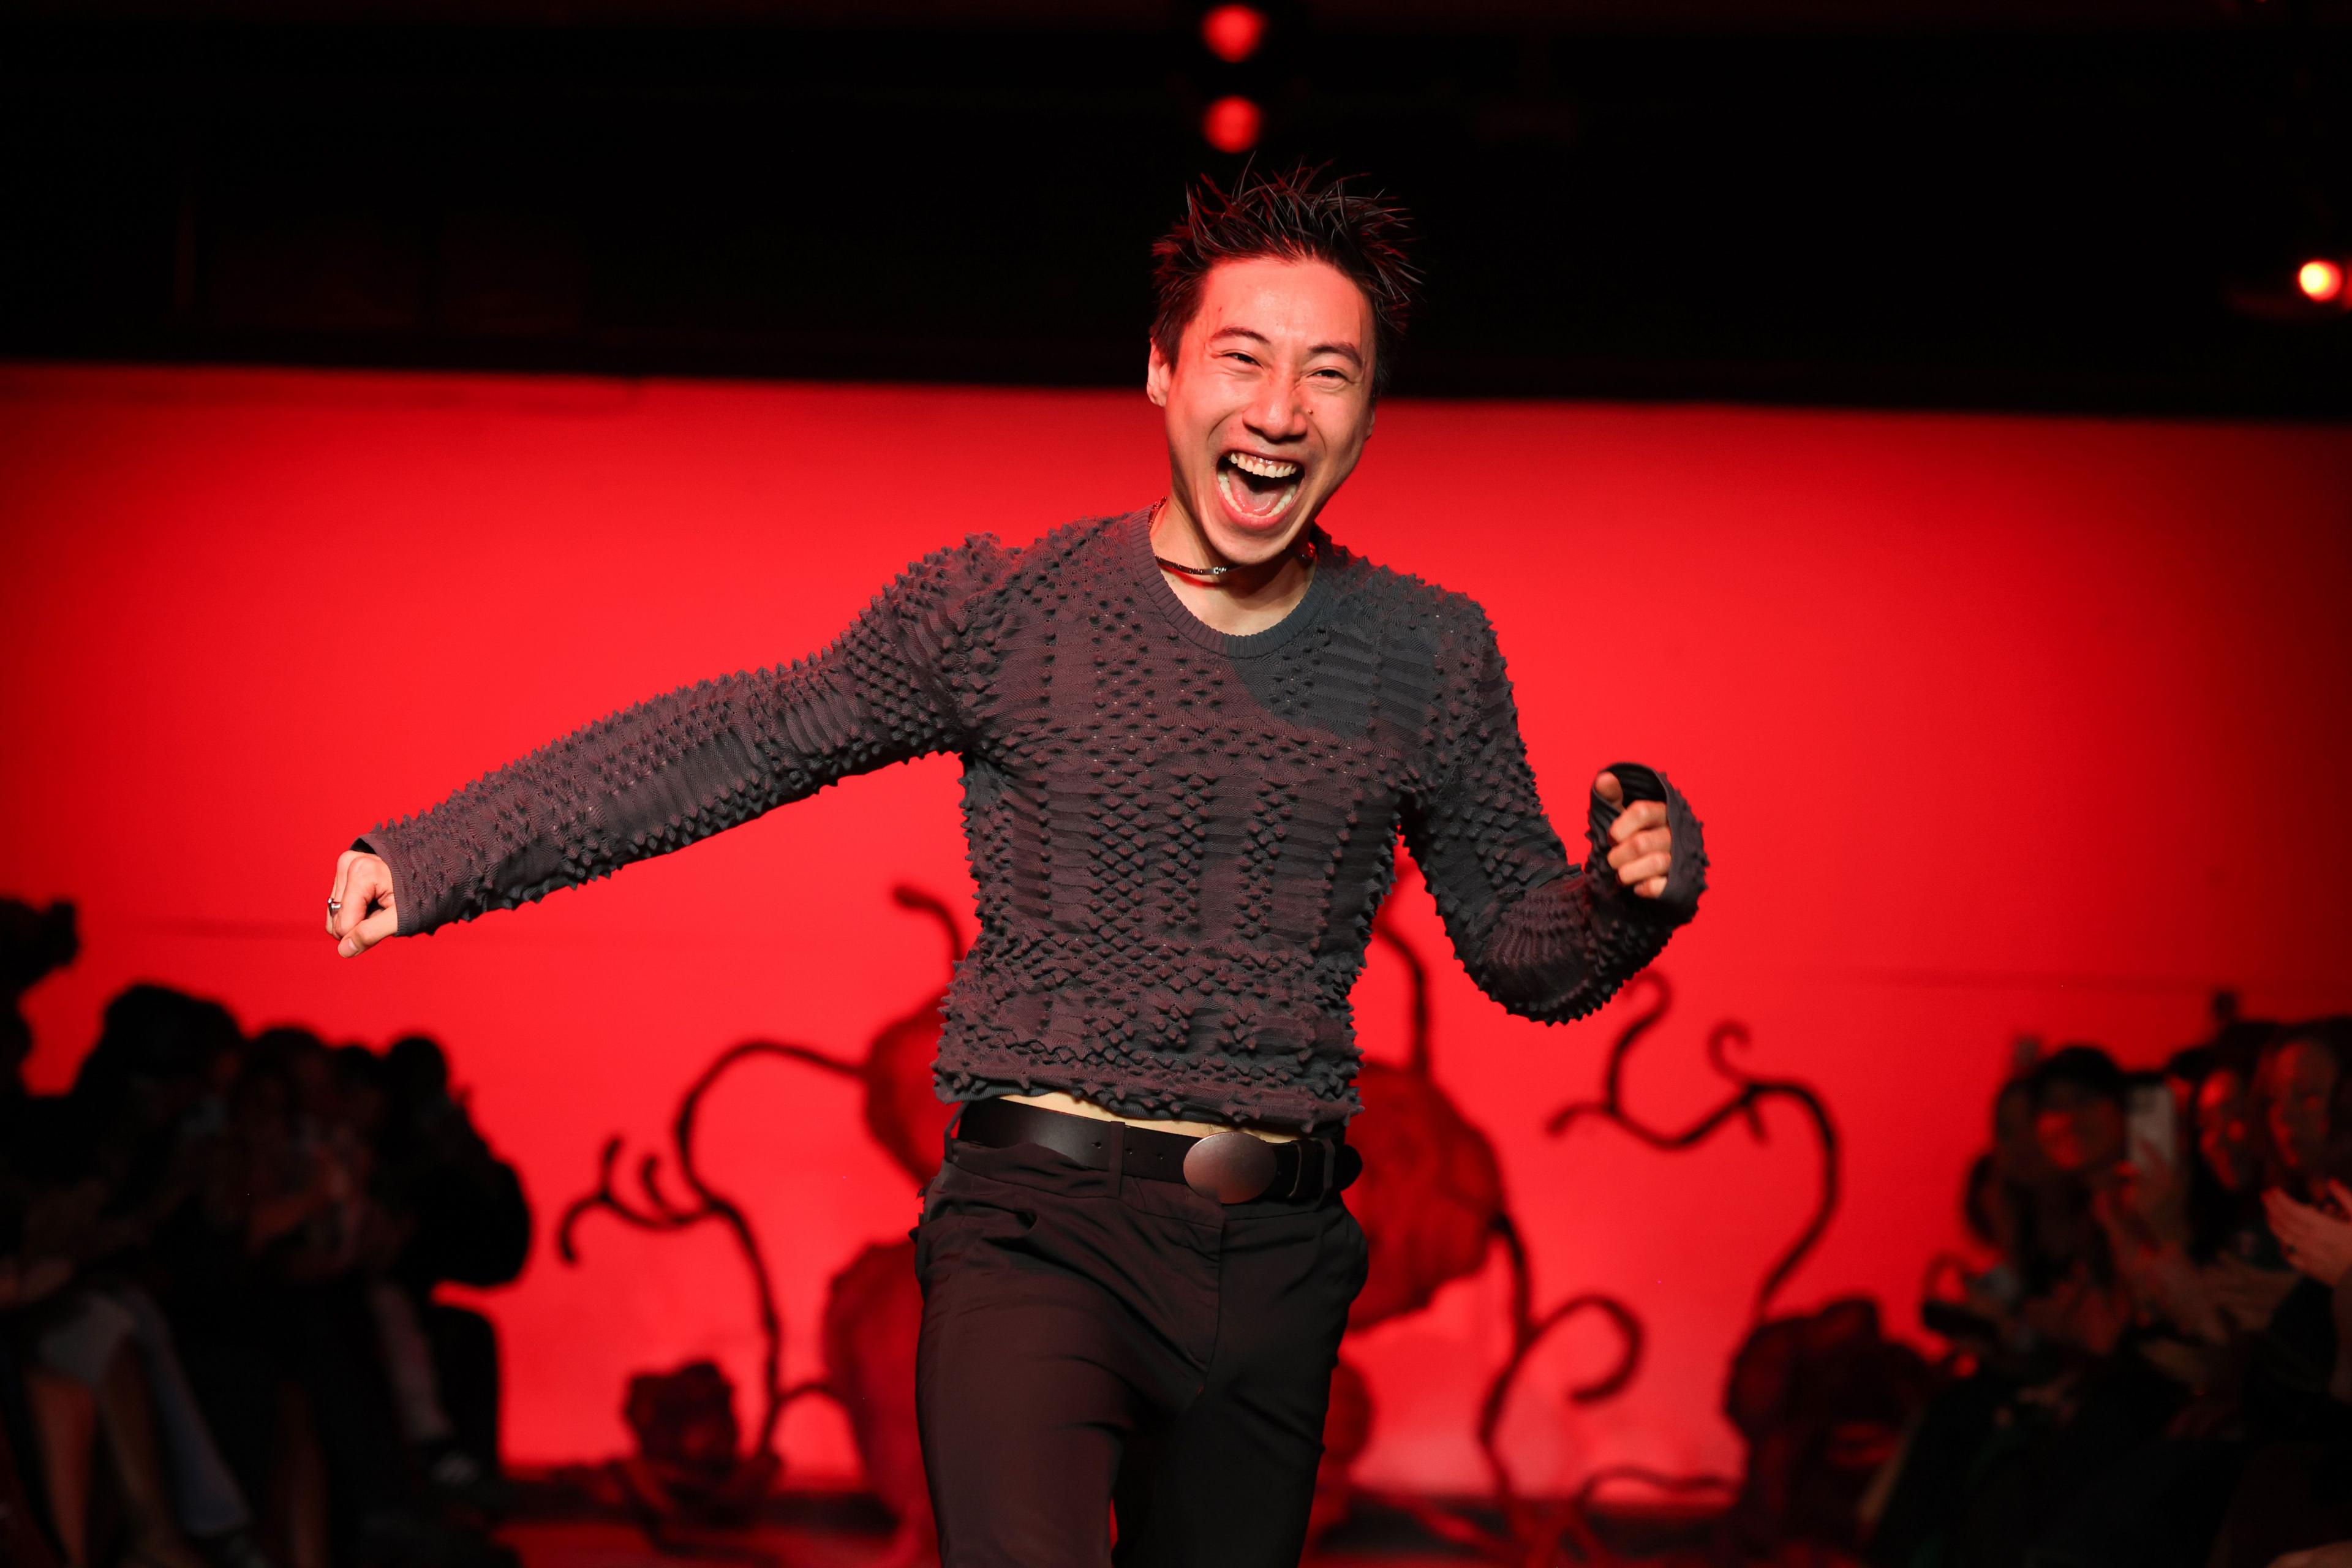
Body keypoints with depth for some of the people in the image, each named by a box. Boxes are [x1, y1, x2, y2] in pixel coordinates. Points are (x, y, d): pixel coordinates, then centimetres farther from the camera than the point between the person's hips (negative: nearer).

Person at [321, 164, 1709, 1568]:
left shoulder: (1430, 657, 6)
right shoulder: (1006, 610, -1)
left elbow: (1527, 951, 13)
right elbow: (731, 747, 6)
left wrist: (1631, 891, -10)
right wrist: (435, 857, 1)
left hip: (1280, 1264, 4)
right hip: (1043, 1232, -3)